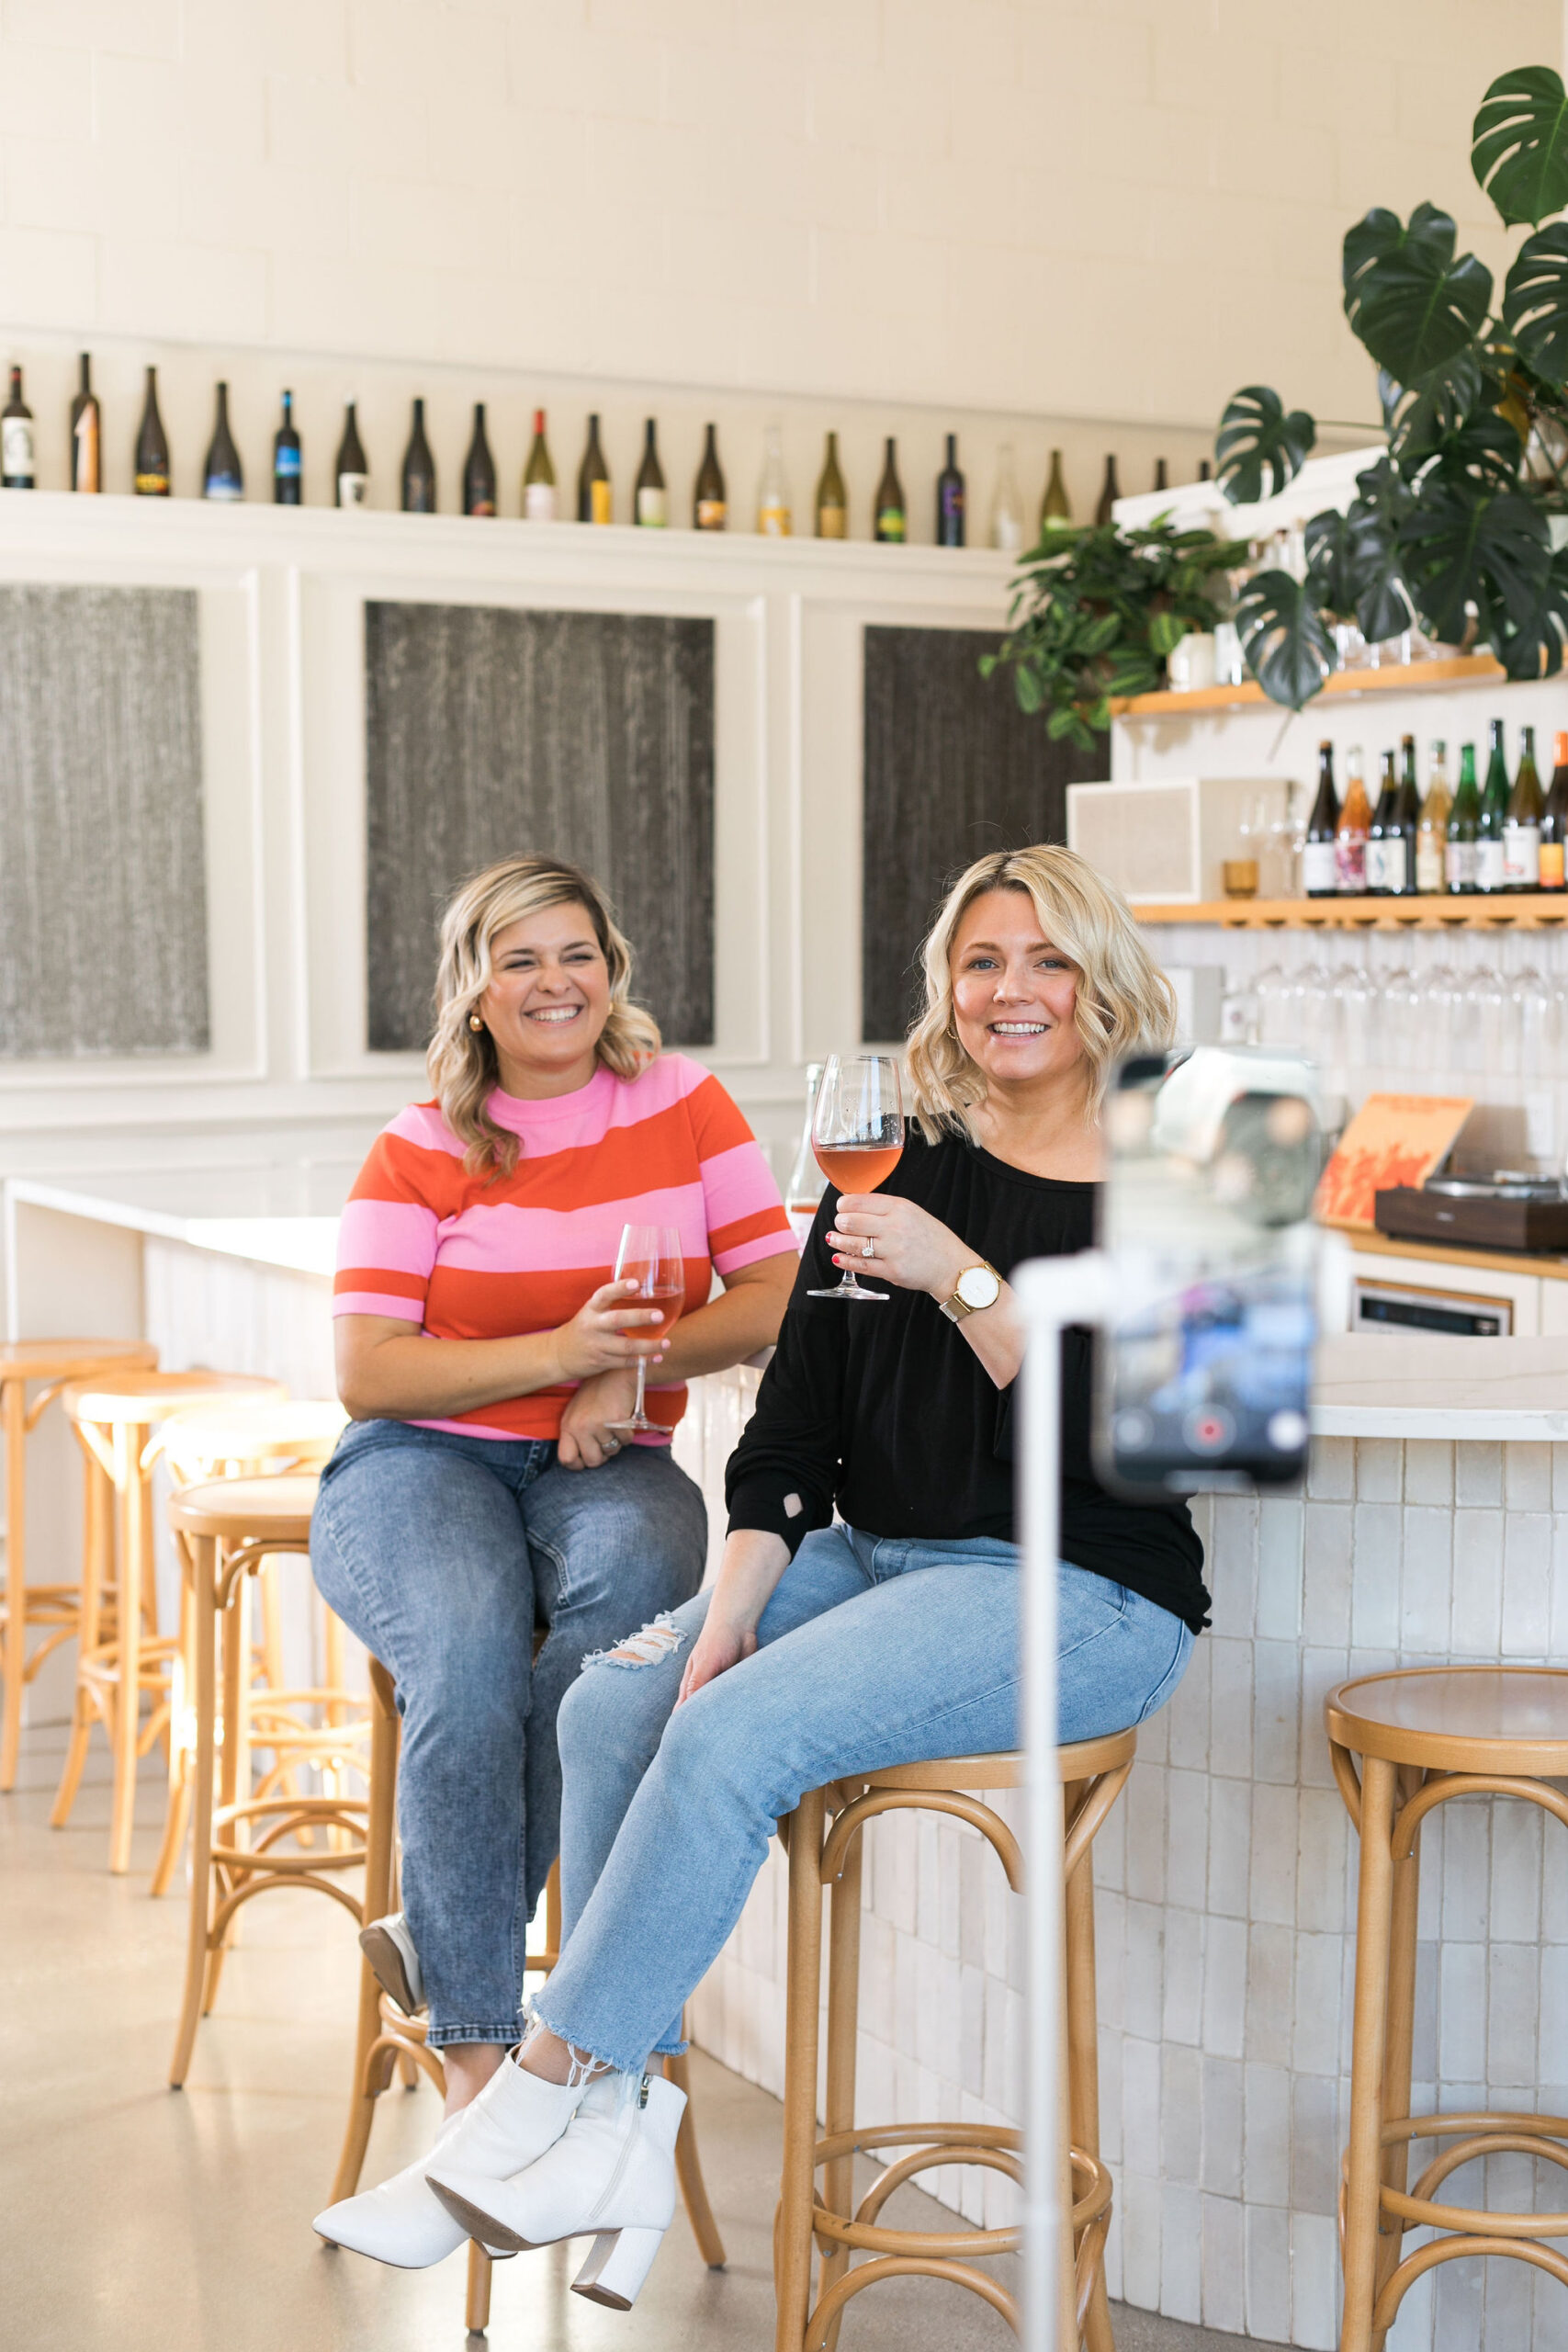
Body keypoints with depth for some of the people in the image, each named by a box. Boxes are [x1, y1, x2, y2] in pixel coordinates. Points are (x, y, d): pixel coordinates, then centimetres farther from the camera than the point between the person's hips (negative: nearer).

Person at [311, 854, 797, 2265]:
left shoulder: (683, 1106, 7)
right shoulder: (419, 1153, 2)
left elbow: (781, 1297, 3)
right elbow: (365, 1374, -6)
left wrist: (633, 1365, -12)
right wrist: (558, 1350, -19)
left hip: (608, 1463, 1)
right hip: (425, 1463, -1)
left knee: (631, 1580, -35)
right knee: (469, 1645, -34)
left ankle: (445, 1939, -23)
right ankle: (478, 2042, -28)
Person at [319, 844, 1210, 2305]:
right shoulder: (902, 1161, 11)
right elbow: (793, 1425, 6)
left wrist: (961, 1279, -22)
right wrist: (732, 1606, -8)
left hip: (1076, 1595, -5)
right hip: (874, 1554, 6)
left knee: (732, 1736, -26)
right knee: (610, 1707, -18)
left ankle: (546, 2090, -13)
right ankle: (621, 2125, -13)